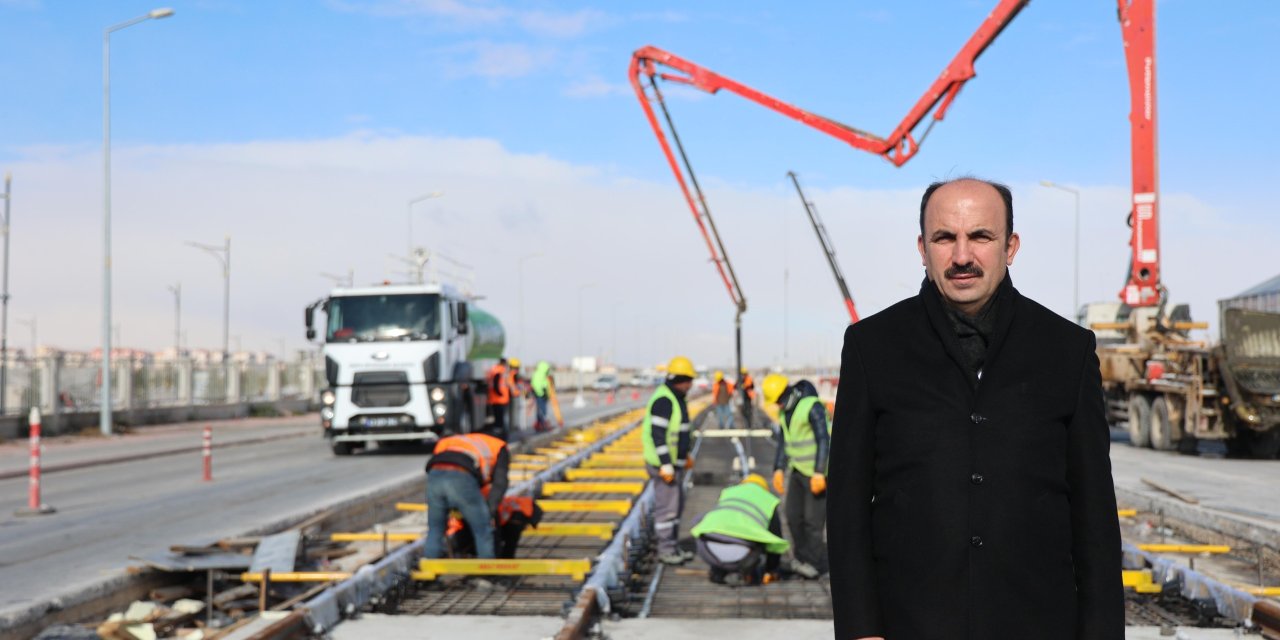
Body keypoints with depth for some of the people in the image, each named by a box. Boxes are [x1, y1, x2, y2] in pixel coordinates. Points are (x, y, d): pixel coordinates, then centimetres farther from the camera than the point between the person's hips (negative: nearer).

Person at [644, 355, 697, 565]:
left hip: (674, 461, 11)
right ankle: (665, 550, 1)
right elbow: (657, 434, -24)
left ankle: (672, 547, 23)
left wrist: (686, 454, 24)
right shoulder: (663, 400, -20)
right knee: (667, 506, -6)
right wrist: (666, 465, -25)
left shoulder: (676, 398, 13)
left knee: (677, 504, 15)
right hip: (664, 463, -10)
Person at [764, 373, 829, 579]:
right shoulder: (784, 412, 10)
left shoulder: (812, 407, -17)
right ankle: (803, 558, 21)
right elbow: (783, 442, 17)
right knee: (793, 516, 9)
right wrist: (779, 469, 8)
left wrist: (819, 472, -25)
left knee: (813, 519, -8)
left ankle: (817, 562, 1)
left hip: (816, 474, -9)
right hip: (798, 470, 9)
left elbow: (823, 440, -21)